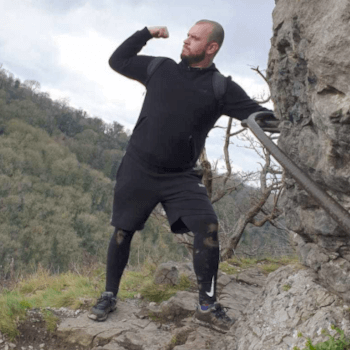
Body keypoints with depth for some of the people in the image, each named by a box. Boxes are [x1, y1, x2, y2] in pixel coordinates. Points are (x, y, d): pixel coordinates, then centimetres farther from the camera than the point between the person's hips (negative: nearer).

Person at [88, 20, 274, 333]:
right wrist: (146, 34, 4)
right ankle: (109, 296, 28)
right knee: (122, 232, 8)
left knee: (208, 227, -17)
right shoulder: (160, 69, 3)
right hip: (138, 169, 2)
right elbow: (117, 61, 13)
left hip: (181, 176, -1)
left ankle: (207, 306, -4)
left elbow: (256, 112, -10)